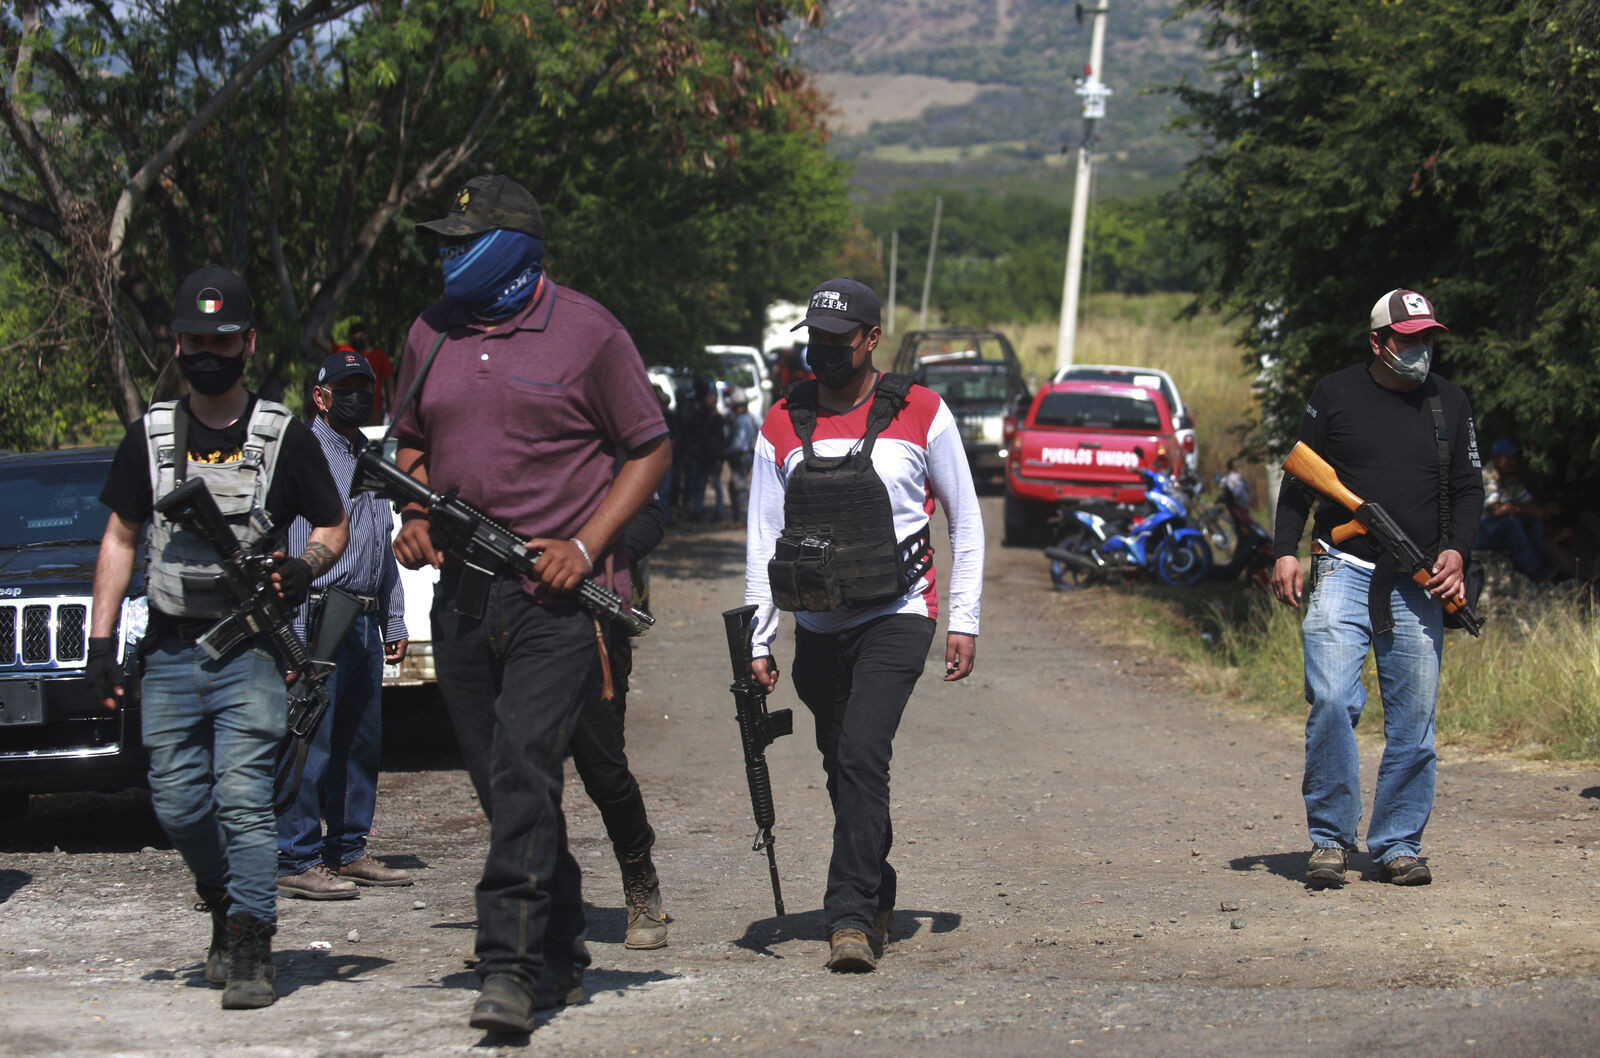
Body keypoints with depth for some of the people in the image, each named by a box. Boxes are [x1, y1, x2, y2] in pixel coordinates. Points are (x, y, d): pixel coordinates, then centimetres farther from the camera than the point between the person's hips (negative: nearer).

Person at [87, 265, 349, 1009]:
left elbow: (333, 526, 9)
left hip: (251, 652, -3)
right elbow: (120, 538, 13)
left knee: (243, 796, -13)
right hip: (171, 653, 3)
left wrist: (305, 567, -14)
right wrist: (101, 642, 7)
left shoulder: (283, 436, 1)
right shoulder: (150, 437, 8)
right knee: (177, 804, 5)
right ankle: (224, 902, 31)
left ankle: (251, 948, -10)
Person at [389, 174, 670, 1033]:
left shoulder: (586, 333, -4)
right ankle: (561, 957, 23)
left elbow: (649, 449, 1)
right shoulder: (432, 333, 11)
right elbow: (411, 441, 24)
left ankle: (510, 967, -18)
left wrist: (585, 547, -11)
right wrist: (414, 518, 3)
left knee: (524, 771, -17)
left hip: (556, 596, -6)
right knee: (501, 786, 10)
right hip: (462, 595, 6)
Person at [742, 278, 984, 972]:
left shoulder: (920, 414, -1)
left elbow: (965, 520, 5)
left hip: (895, 620, -4)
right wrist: (758, 641, 3)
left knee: (861, 756, -20)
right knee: (846, 771, 12)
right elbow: (763, 538, 8)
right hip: (817, 628, 4)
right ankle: (877, 900, 31)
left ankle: (851, 918, -21)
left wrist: (965, 622, 1)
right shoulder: (782, 427, 6)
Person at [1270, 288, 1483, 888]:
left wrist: (1457, 551, -1)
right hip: (1344, 571, -2)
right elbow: (1299, 477, 8)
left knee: (1413, 720, 0)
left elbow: (1468, 488, 16)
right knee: (1331, 701, -16)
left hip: (1417, 587, 2)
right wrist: (1286, 551, -3)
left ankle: (1397, 845, 10)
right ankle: (1330, 840, -8)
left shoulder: (1450, 403, 12)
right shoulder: (1335, 395, 5)